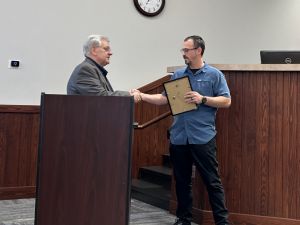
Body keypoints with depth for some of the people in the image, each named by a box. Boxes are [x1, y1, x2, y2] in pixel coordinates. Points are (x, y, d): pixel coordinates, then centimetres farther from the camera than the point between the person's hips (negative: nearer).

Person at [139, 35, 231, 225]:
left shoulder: (214, 75, 1)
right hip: (179, 137, 5)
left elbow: (226, 101, -3)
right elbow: (164, 98, 12)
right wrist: (142, 96, 2)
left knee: (212, 181, 0)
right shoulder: (178, 75, 13)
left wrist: (202, 99, -14)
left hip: (203, 137, -4)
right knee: (182, 181, 12)